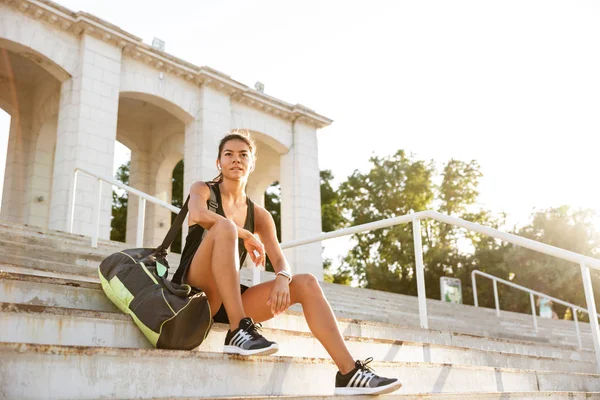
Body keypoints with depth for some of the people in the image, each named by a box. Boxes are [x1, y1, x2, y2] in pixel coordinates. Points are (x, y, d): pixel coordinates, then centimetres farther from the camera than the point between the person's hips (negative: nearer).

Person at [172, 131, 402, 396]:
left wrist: (282, 278, -22)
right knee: (225, 227, -31)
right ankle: (239, 331, -36)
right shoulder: (202, 190, 4)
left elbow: (281, 262, 1)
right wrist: (247, 235, -16)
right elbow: (199, 215, -21)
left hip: (229, 300, 5)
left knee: (306, 283, -12)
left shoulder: (260, 215, 13)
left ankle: (349, 373, -19)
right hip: (194, 291, -4)